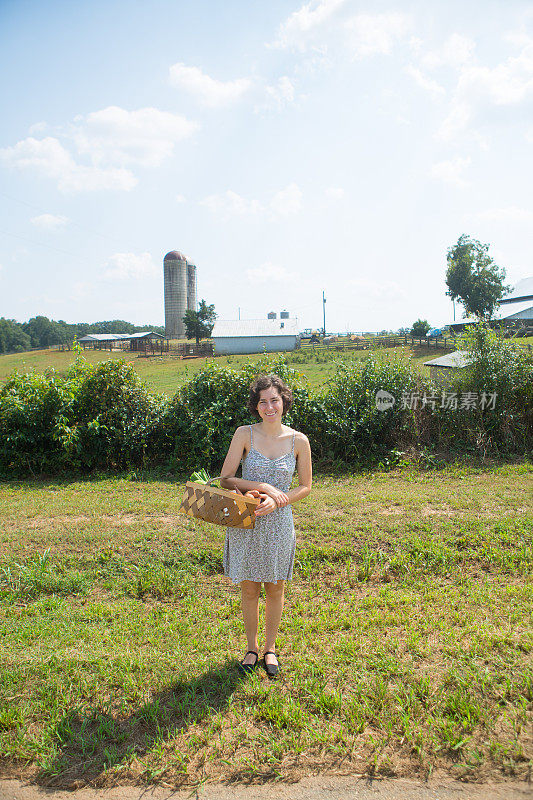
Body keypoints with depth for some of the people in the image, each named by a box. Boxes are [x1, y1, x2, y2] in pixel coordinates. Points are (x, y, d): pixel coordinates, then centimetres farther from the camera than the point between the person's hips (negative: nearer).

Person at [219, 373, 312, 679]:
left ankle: (270, 648, 35)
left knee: (275, 588, 14)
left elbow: (306, 487, 2)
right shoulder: (245, 434, -7)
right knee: (249, 589, 12)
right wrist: (263, 486, -19)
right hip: (245, 523, 0)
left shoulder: (299, 441, -5)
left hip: (279, 522, 1)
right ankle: (252, 648, 34)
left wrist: (276, 501, -14)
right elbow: (225, 479, -8)